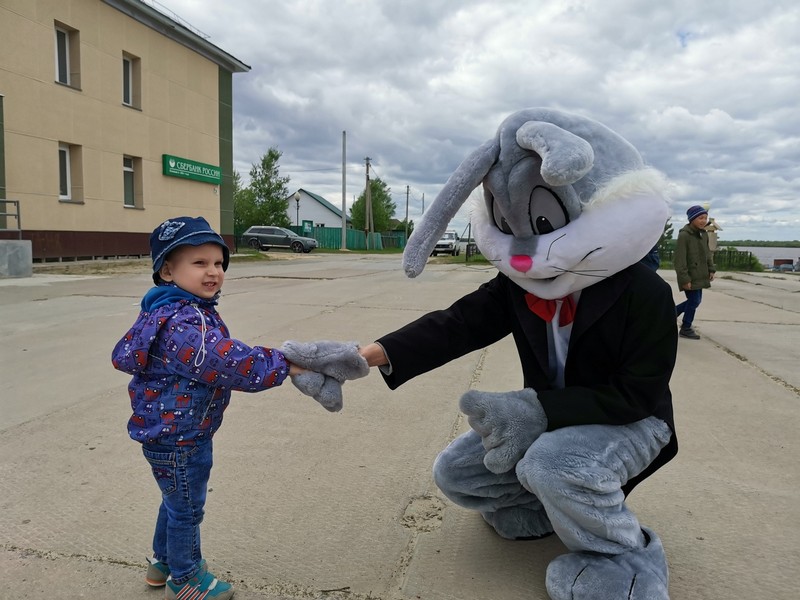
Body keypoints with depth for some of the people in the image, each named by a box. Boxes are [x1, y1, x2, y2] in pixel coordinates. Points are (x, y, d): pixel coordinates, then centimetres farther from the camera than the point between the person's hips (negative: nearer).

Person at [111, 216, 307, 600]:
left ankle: (163, 560, 49)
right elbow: (233, 364, -37)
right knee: (187, 509, 11)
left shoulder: (166, 311, 4)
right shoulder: (185, 324, -32)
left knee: (176, 501, 28)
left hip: (169, 429, 10)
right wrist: (283, 365, -27)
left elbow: (123, 354, 17)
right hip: (178, 437, -10)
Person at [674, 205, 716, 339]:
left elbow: (707, 253, 19)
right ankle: (686, 329, 14)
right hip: (689, 277, -8)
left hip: (700, 276, 8)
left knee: (695, 300, 14)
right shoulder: (684, 235, -18)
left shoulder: (704, 234, 8)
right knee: (694, 301, -3)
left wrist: (711, 269, 9)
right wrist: (684, 278, -20)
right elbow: (679, 260, -19)